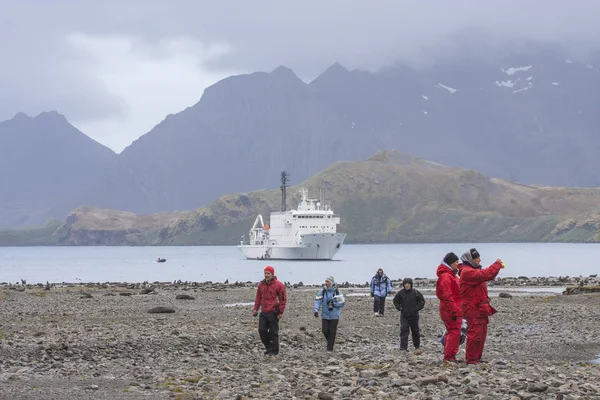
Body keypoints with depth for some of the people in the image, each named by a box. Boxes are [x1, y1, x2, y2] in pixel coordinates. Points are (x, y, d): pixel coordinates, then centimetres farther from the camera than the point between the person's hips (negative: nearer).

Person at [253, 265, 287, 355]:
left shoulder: (279, 285, -5)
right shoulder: (261, 284, 11)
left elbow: (283, 299, -5)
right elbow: (258, 297, 18)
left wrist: (281, 312, -9)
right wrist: (256, 309, 10)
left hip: (273, 313, -6)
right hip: (263, 312, 6)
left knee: (273, 332, -3)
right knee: (262, 330, 3)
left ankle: (274, 350, 6)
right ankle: (269, 348, 19)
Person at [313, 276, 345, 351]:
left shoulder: (337, 292, -3)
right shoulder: (322, 291, 0)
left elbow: (342, 303, -4)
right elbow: (317, 301, -9)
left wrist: (333, 304, -18)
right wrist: (316, 310, -23)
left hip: (334, 316, -2)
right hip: (325, 315, 2)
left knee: (332, 332, -1)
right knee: (325, 330, -1)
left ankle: (330, 348, 7)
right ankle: (329, 341, 28)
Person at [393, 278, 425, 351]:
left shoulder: (416, 292, -6)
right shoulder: (400, 293, -4)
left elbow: (422, 301, 5)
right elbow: (395, 301, 11)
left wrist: (417, 308, -5)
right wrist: (399, 308, -2)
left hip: (414, 315, 0)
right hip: (404, 316, 0)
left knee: (415, 331, 12)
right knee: (404, 331, -11)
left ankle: (417, 346, 29)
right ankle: (403, 347, -12)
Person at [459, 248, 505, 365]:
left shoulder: (474, 270, 19)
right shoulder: (467, 272, -17)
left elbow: (487, 275, 24)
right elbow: (485, 275, -26)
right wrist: (497, 264, -17)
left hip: (481, 308, 11)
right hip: (473, 308, -11)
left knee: (482, 334, 14)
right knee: (475, 334, -10)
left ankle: (477, 357, 20)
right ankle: (471, 359, -6)